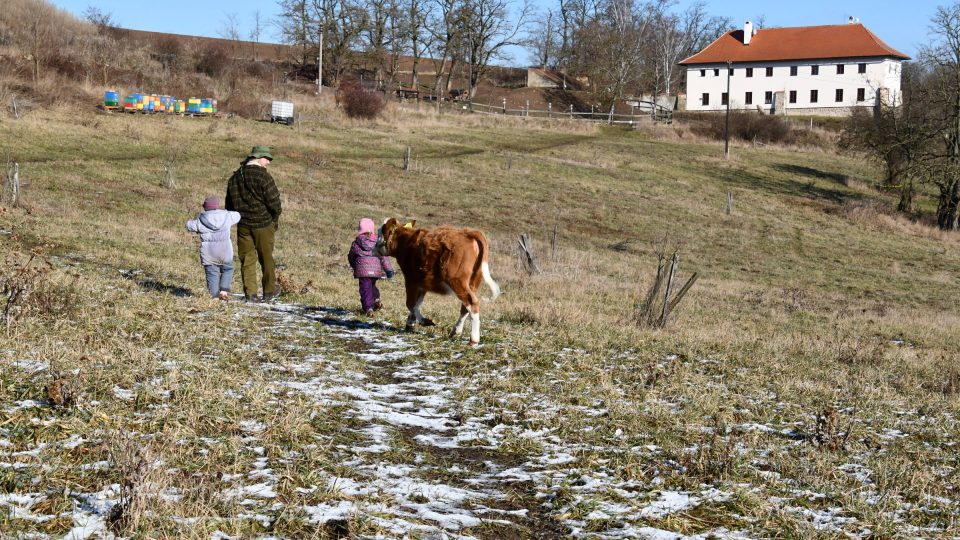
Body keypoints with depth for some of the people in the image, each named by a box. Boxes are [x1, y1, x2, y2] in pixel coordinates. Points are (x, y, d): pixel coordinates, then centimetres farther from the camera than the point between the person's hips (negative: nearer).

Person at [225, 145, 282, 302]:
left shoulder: (235, 177, 7)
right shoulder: (263, 176, -15)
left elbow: (230, 202, 13)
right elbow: (273, 200, -16)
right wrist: (276, 217, 2)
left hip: (243, 224, 5)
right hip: (263, 224, -5)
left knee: (247, 259, 9)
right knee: (266, 258, 9)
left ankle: (250, 293, 6)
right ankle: (269, 291, 17)